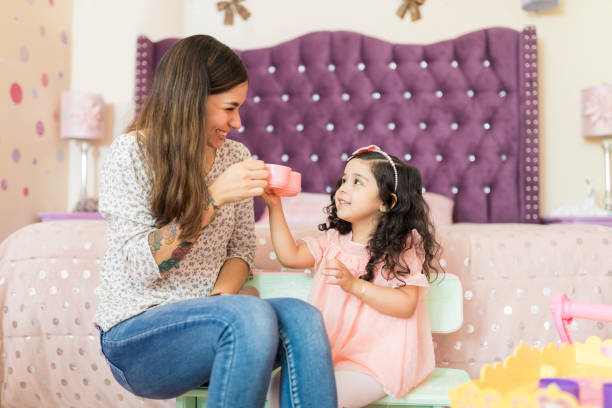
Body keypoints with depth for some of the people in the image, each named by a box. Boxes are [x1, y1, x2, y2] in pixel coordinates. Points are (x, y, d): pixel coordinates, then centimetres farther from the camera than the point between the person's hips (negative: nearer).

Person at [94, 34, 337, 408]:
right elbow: (139, 266, -16)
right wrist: (213, 198, -24)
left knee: (302, 317, -25)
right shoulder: (131, 152, -8)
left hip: (206, 319, 5)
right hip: (137, 330, -4)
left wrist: (220, 295, -11)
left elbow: (242, 247, 10)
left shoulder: (235, 155, 7)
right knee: (251, 314, -33)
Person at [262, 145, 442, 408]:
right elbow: (290, 256, 1)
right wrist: (274, 206, -2)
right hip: (330, 351, 6)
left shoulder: (404, 247, -8)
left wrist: (354, 284, -25)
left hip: (378, 358, -5)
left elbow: (406, 304, -17)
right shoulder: (333, 241, 9)